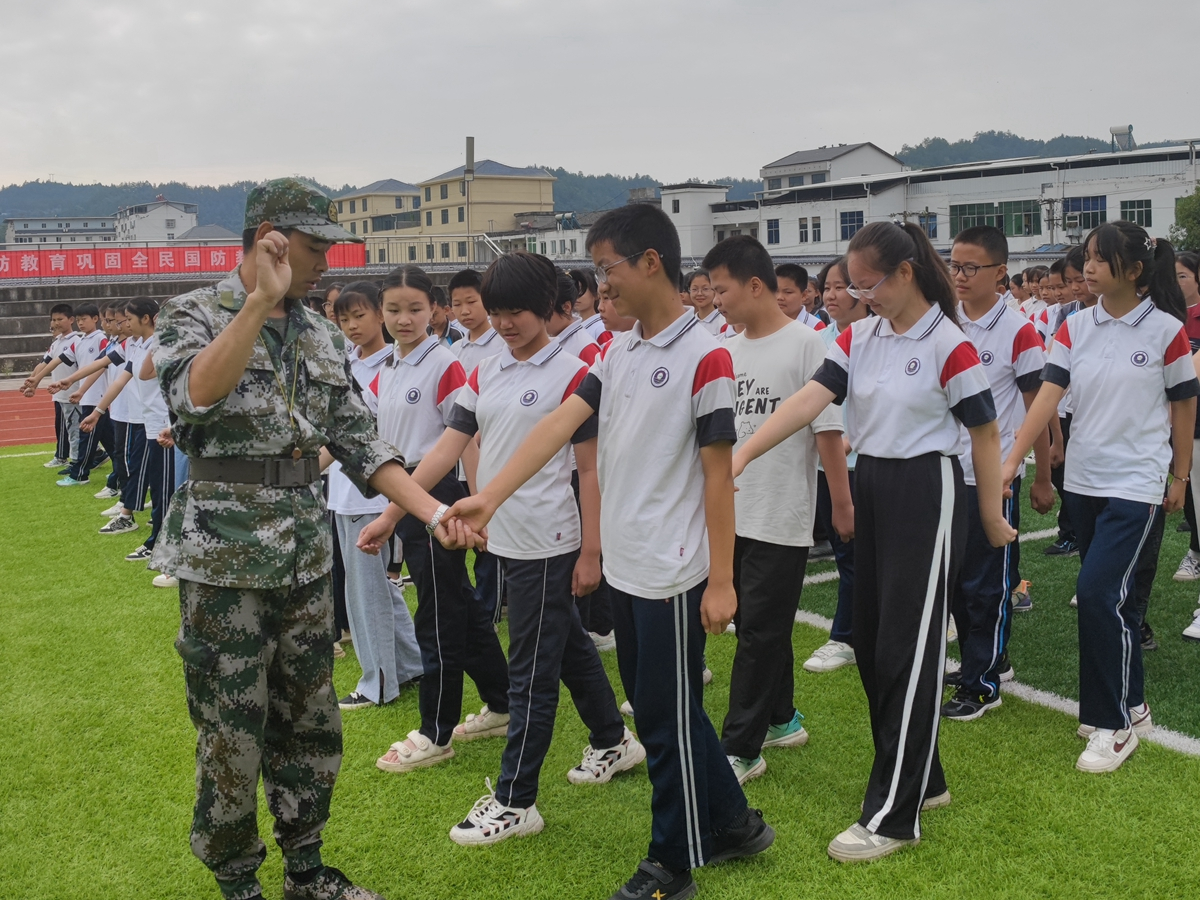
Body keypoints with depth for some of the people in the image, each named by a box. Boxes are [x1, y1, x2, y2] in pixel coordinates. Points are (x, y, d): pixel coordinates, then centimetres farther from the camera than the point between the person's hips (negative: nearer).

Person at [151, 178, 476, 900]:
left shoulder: (323, 337, 9)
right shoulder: (196, 314, -6)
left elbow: (360, 440, 8)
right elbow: (196, 396, -27)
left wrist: (433, 510, -3)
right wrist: (261, 301, -33)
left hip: (308, 560, 6)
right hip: (225, 563, -5)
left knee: (311, 724, 15)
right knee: (232, 734, 6)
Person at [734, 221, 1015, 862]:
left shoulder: (948, 344, -12)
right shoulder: (859, 338, 5)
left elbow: (985, 433, -6)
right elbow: (808, 400, -6)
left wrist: (992, 518, 0)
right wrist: (740, 455, -18)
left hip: (926, 492, -7)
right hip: (870, 489, 7)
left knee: (907, 647, -4)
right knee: (870, 640, 12)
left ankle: (893, 815, 6)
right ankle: (923, 779, 30)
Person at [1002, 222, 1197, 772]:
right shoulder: (1075, 328, 1)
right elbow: (1048, 395, -8)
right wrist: (1011, 460, -18)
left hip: (1135, 483, -5)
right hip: (1082, 479, 5)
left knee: (1097, 593, -13)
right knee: (1111, 595, 13)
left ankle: (1114, 723, 3)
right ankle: (1132, 706, 30)